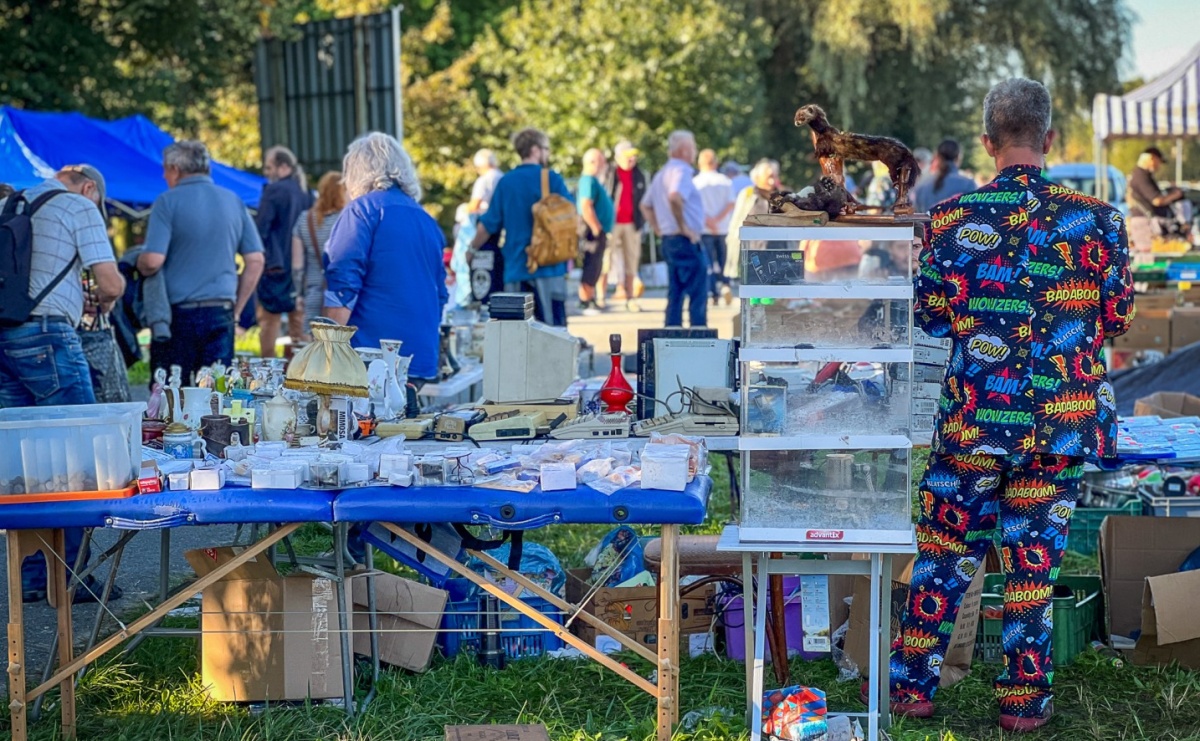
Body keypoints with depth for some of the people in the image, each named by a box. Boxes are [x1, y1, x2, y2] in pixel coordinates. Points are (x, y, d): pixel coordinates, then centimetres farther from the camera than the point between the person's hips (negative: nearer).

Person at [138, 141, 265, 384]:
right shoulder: (234, 201, 8)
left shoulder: (167, 202, -5)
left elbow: (152, 261, -15)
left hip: (178, 312, -4)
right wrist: (237, 308, 13)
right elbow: (255, 260, 7)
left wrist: (138, 263, 8)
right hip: (221, 313, 4)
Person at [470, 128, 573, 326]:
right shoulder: (552, 179, -5)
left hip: (515, 269, 3)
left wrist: (472, 250, 22)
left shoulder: (505, 182, 4)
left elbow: (489, 223, 6)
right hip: (549, 266, -3)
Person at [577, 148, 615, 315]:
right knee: (591, 268, -9)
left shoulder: (594, 181, 17)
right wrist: (596, 228, -22)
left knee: (595, 268, 15)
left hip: (599, 231, 11)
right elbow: (585, 207, -25)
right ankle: (586, 302, -8)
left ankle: (590, 300, 21)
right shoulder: (589, 181, -16)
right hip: (593, 232, -11)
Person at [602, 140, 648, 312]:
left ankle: (630, 299, 8)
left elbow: (643, 200, 18)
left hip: (632, 224, 4)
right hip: (612, 224, -4)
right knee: (606, 261, -3)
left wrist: (641, 221, 10)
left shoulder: (639, 176, 12)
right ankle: (600, 298, 0)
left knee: (631, 263, 5)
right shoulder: (610, 174, -2)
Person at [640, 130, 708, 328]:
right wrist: (683, 227, -23)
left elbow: (645, 205, 25)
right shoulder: (681, 171, -13)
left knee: (675, 294, 11)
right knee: (698, 293, -6)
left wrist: (659, 230, 19)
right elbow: (674, 197, -32)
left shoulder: (662, 174, 17)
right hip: (687, 241, -9)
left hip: (669, 240, 9)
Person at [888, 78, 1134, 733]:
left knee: (946, 551, 12)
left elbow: (926, 315, 2)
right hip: (1063, 422, 1)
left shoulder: (953, 216, -7)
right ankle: (1024, 699, 19)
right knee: (1033, 558, 11)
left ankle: (911, 683, 19)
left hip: (974, 420, -1)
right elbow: (1118, 317, 4)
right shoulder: (1095, 219, -5)